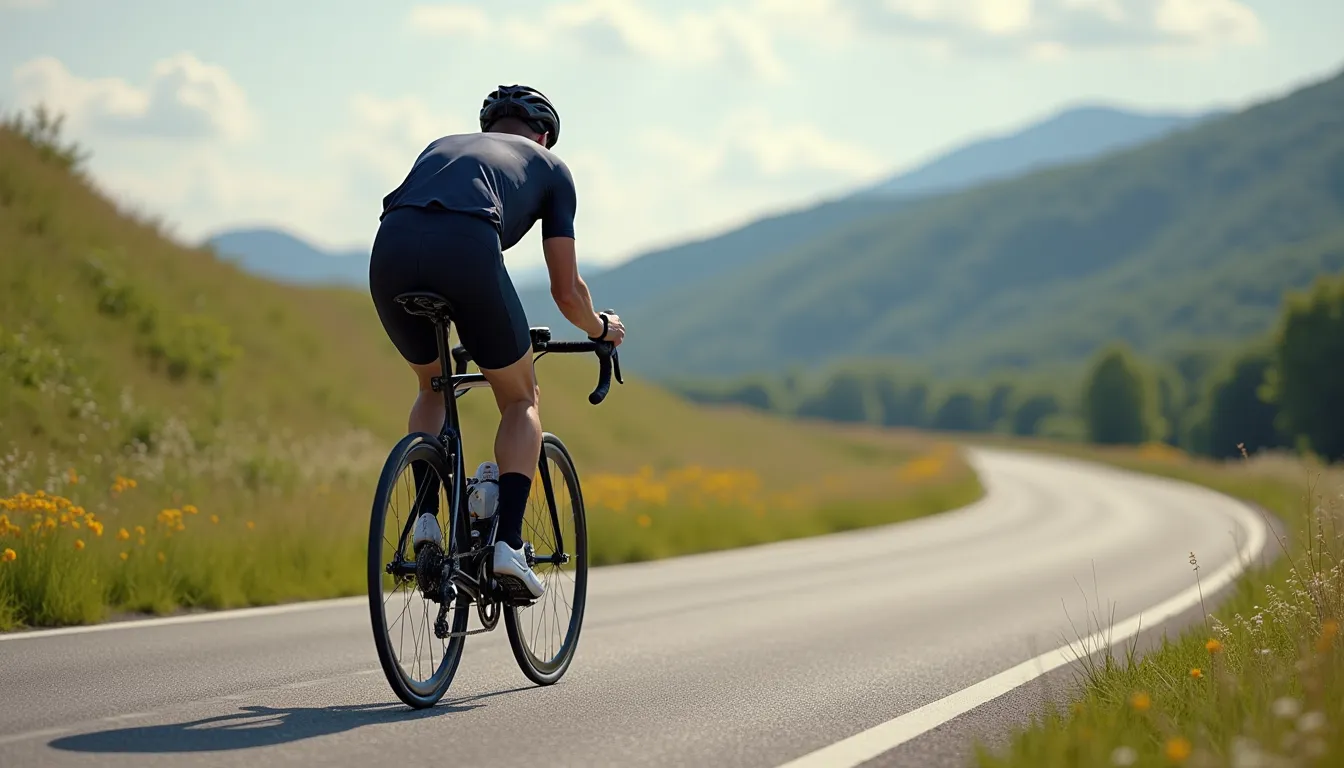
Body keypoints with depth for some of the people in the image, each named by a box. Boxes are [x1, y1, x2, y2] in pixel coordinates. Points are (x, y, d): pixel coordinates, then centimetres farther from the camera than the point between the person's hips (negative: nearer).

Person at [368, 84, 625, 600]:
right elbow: (566, 291, 27)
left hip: (390, 250, 4)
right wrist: (600, 328, 50)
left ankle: (426, 520, 16)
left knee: (433, 387, 31)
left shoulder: (441, 146, 40)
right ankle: (508, 545, 4)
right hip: (466, 250, -3)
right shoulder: (550, 167, 30)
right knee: (522, 401, 19)